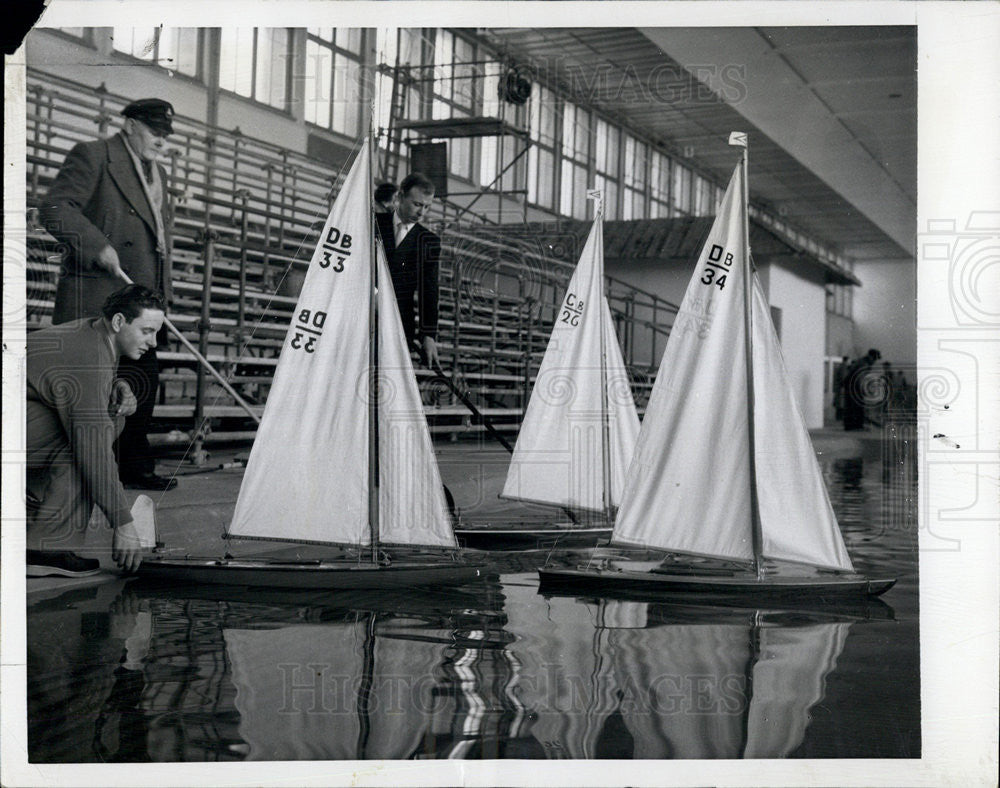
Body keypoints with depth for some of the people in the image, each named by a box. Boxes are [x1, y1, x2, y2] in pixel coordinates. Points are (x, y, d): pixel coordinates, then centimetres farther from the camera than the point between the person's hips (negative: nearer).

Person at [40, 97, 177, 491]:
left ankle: (135, 468, 18)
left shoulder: (158, 174, 23)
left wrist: (162, 296, 20)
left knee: (143, 382, 9)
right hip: (98, 298, -8)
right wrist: (98, 245, -23)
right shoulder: (92, 156, -3)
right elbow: (55, 208, -13)